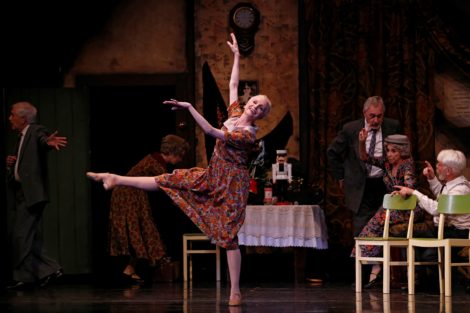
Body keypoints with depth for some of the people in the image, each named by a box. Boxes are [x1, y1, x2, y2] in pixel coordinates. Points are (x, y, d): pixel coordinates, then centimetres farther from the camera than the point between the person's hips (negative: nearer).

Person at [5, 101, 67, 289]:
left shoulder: (36, 131, -5)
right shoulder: (21, 138, 22)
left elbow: (42, 141, -29)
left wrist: (49, 142, -52)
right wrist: (11, 164, 6)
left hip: (31, 193, -10)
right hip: (20, 193, 10)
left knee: (22, 236, -9)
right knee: (22, 237, 10)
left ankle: (23, 276, -3)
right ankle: (48, 269, 15)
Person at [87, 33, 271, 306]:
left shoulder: (247, 134, -23)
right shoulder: (236, 114, 1)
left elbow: (211, 131, -31)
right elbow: (233, 84, 12)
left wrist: (190, 108, -33)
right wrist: (237, 56, 12)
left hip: (232, 185, -8)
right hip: (212, 177, 8)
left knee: (228, 235, -9)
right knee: (169, 180, 9)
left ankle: (235, 291, -7)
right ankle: (116, 179, 17)